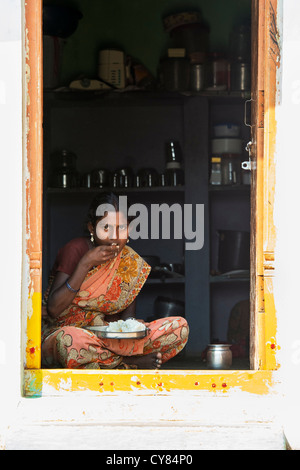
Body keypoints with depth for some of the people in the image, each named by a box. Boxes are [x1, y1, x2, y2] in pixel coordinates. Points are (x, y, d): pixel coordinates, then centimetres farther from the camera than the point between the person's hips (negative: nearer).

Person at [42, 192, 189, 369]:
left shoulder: (132, 262, 5)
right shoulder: (75, 250, -8)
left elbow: (128, 315, 9)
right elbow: (53, 309, -17)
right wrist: (86, 263, -21)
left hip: (111, 338, 4)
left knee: (180, 327, -13)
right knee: (69, 340, -43)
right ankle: (131, 362, -18)